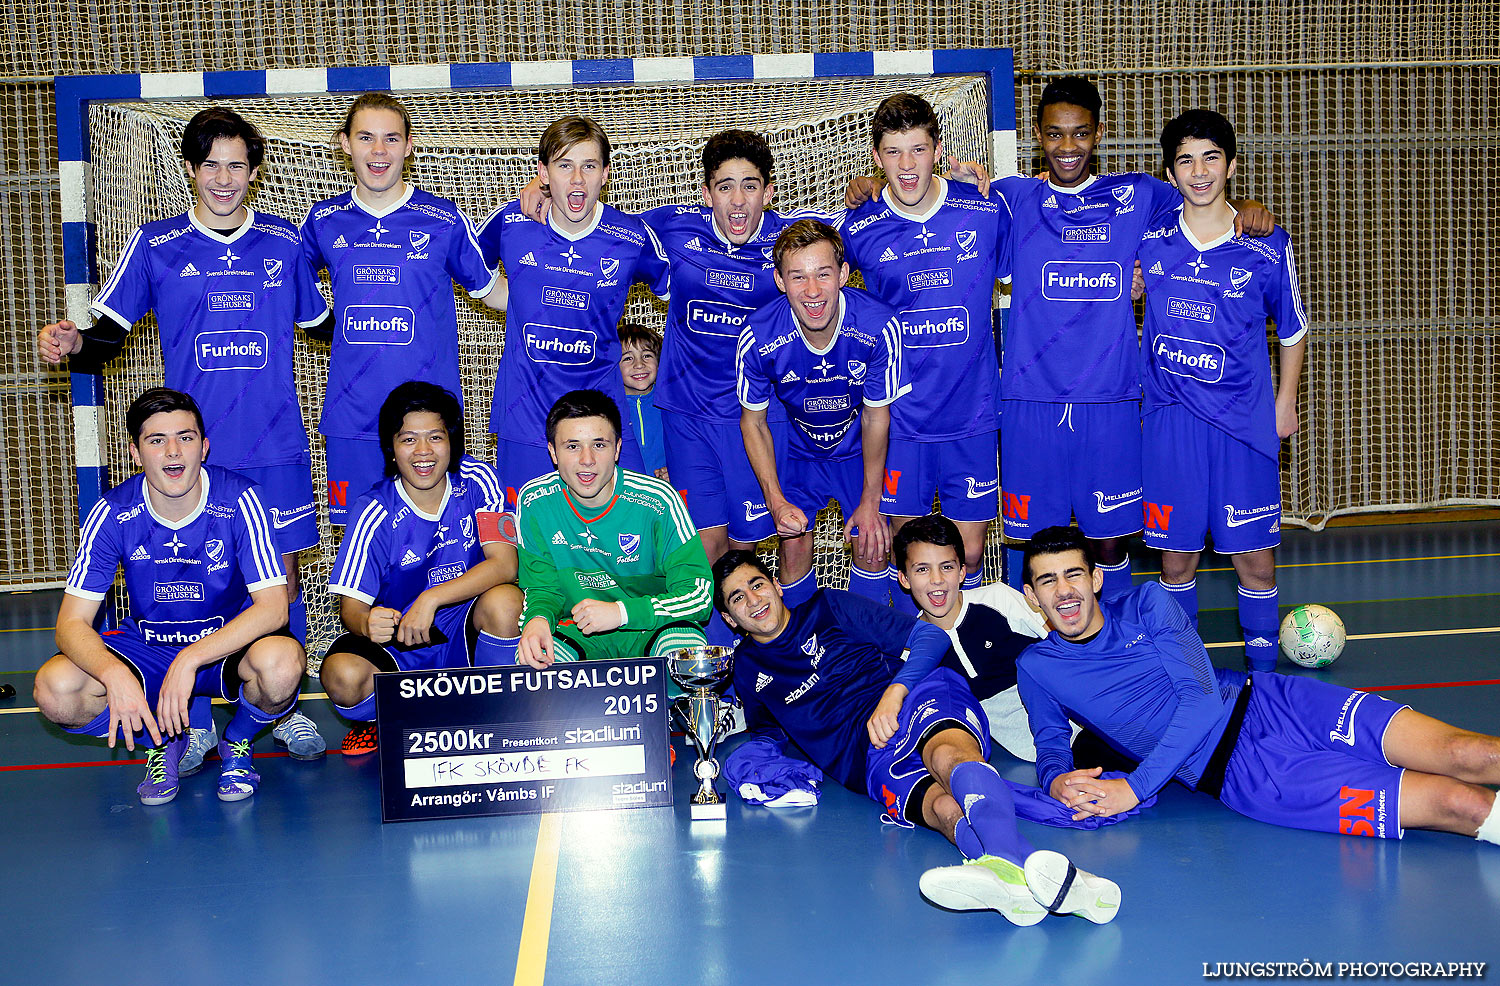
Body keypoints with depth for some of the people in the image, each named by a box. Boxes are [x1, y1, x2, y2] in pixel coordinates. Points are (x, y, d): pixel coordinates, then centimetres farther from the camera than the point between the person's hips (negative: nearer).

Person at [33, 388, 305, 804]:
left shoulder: (239, 500, -19)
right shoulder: (113, 514, -13)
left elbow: (273, 608, -24)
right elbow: (72, 622, -15)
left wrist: (190, 660, -37)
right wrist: (114, 674, -38)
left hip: (230, 645, -2)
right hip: (146, 649, 2)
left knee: (281, 663, -37)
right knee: (55, 688, -25)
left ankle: (238, 743, 0)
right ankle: (163, 741, 6)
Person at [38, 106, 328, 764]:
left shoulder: (284, 242, 7)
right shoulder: (154, 246, 3)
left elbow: (321, 323, 20)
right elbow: (108, 334, 2)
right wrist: (71, 343, -18)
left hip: (276, 445, 1)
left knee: (282, 572, 5)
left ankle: (287, 710, 21)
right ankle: (197, 725, 14)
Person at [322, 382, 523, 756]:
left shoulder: (476, 480, -9)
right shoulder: (375, 513, -12)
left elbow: (504, 565, -17)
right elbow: (351, 607, -13)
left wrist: (431, 599, -29)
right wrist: (366, 623, -38)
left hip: (466, 635, 1)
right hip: (396, 645, -1)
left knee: (504, 600, -31)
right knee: (343, 676, -31)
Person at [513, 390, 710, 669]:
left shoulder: (657, 501, -17)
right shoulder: (534, 502, -9)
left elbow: (699, 595, -16)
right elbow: (542, 588, 1)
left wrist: (622, 612, -28)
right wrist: (538, 618, -25)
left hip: (652, 628, -1)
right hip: (576, 632, 1)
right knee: (531, 659, -31)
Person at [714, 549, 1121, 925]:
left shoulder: (828, 607, 19)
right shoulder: (748, 670, 27)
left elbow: (929, 636, 10)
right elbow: (768, 732, 42)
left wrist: (893, 693, -8)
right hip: (871, 759, 1)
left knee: (950, 755, -41)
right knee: (942, 806, -35)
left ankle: (1007, 865, -73)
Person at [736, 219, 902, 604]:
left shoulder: (880, 327, -30)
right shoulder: (758, 338, -29)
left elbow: (875, 417, -15)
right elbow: (753, 421, -11)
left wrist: (871, 502, -8)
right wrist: (776, 501, -18)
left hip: (859, 449, 0)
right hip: (797, 449, 0)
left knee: (872, 546, -2)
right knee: (794, 546, -5)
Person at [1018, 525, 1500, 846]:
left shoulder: (1147, 602, 5)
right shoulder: (1036, 668, 8)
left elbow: (1201, 702, -5)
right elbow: (1050, 744, 8)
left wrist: (1134, 788, -15)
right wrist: (1057, 781, -19)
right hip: (1239, 773, -2)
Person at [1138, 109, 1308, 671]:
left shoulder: (1267, 245, -3)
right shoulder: (1148, 238, 0)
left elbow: (1292, 331, 10)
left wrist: (1284, 405, 9)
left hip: (1245, 420, -1)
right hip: (1168, 416, 1)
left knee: (1253, 554, 3)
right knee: (1175, 554, 7)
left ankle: (1262, 670, 20)